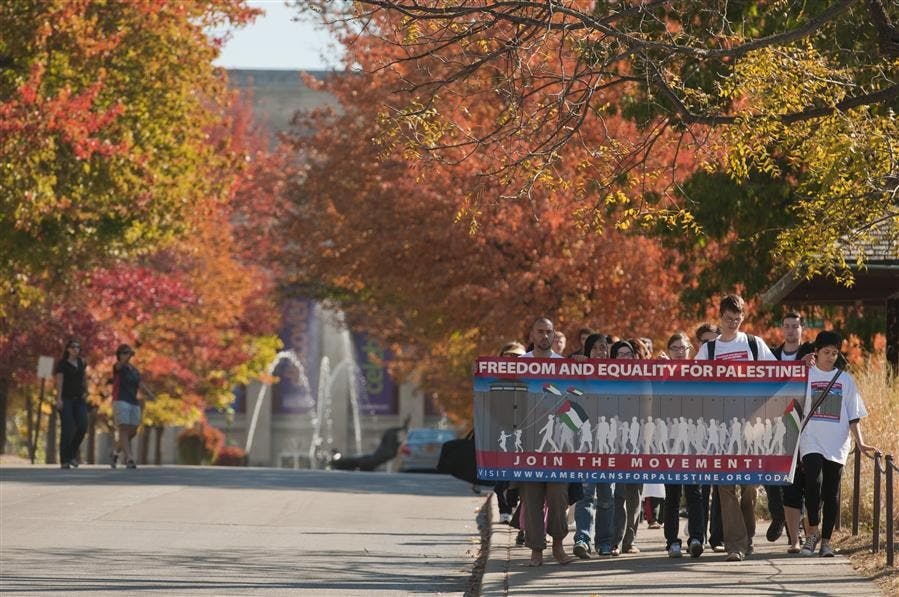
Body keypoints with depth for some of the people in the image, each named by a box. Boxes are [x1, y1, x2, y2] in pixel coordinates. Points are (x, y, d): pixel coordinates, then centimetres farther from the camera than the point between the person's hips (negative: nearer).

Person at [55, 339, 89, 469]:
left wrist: (85, 392, 15)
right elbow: (59, 382, -12)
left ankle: (72, 453, 8)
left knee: (82, 426, -11)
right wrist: (59, 399, -21)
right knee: (67, 429, -12)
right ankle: (64, 461, -8)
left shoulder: (81, 362, 12)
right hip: (65, 398, -5)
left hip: (79, 399, 5)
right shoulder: (62, 364, -4)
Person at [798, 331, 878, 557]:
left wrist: (860, 443, 0)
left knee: (832, 493, 2)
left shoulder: (845, 379, 12)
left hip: (837, 445, 2)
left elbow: (854, 416, 10)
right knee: (814, 481, -22)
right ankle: (812, 531, -8)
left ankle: (825, 540, 9)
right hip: (811, 442, -2)